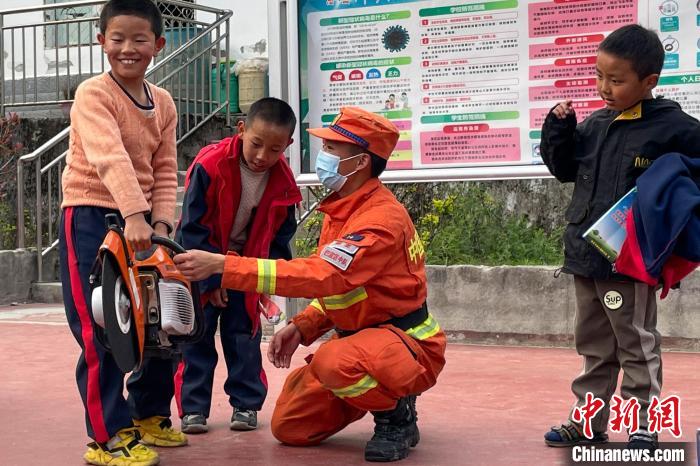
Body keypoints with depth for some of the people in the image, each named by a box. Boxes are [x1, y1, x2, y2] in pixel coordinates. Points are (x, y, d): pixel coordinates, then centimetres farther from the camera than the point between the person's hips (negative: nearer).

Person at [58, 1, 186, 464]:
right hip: (91, 217, -7)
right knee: (103, 331, -7)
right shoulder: (93, 94, -13)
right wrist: (134, 214, -42)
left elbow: (164, 172, 6)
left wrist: (161, 222, -10)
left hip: (142, 222, 7)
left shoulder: (163, 103, 7)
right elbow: (110, 158, -29)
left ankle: (150, 416, 29)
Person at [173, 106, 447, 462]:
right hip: (359, 336, 9)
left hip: (409, 343, -9)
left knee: (333, 361, -38)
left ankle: (398, 416, -10)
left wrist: (222, 266, -38)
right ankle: (378, 393, 21)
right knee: (289, 427, 4)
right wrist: (301, 327, -2)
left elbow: (324, 275, -36)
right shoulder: (340, 210, 7)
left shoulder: (382, 218, -24)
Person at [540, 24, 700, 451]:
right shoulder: (595, 125, 7)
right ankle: (588, 421, 27)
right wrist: (559, 128, 3)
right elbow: (565, 169, 16)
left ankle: (643, 427, 17)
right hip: (586, 257, 6)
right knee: (594, 347, 17)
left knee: (637, 347, 5)